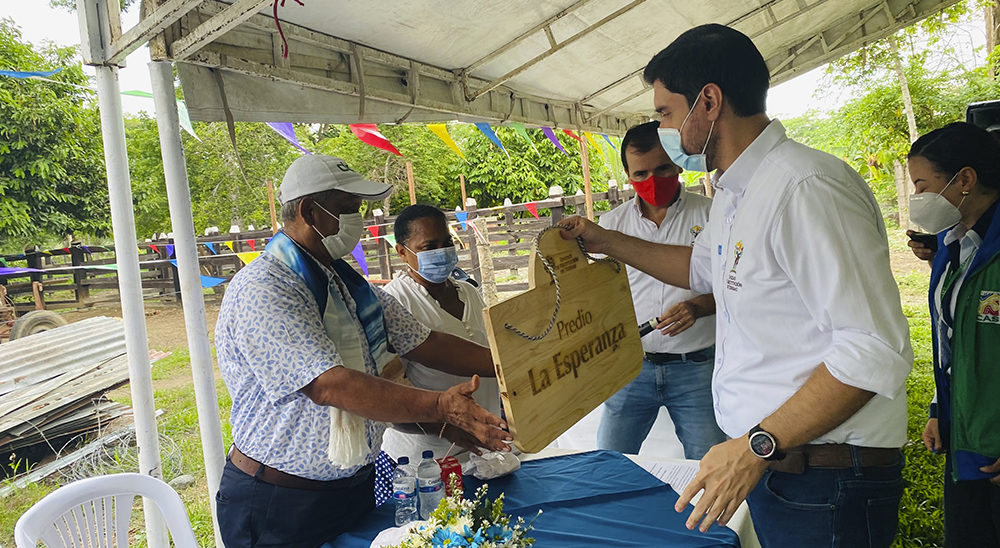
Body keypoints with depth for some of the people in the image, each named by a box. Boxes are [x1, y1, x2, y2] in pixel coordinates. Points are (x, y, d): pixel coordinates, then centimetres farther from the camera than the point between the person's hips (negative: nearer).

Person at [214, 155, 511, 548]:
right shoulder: (261, 291, -21)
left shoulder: (349, 284, 6)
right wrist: (439, 407, -38)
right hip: (279, 508, -7)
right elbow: (330, 385, -31)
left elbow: (424, 344, 5)